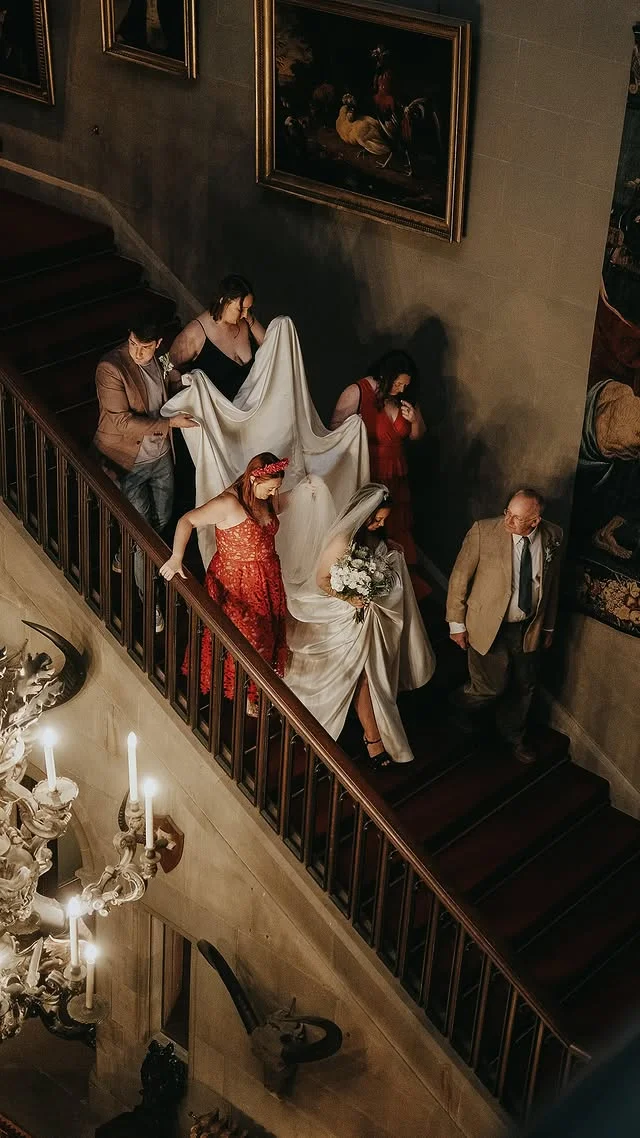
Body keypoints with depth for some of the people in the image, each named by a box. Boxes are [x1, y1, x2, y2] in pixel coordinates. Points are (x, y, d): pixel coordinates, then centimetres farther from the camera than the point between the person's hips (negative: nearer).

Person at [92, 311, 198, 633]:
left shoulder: (160, 360, -5)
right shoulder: (111, 368, -26)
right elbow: (121, 421, -27)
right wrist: (169, 423, -26)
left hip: (160, 456, 7)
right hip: (128, 461, -7)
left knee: (162, 519, 21)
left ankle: (123, 559, 49)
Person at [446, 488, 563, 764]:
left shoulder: (552, 536, -8)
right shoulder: (483, 531, -20)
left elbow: (552, 583, 6)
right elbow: (459, 578, -10)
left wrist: (548, 627, 14)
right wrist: (457, 624, -7)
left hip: (529, 628, 4)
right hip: (488, 627, -4)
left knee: (524, 687, 17)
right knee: (492, 686, -2)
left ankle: (513, 734, 43)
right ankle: (459, 710, 31)